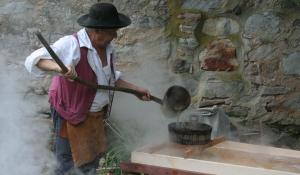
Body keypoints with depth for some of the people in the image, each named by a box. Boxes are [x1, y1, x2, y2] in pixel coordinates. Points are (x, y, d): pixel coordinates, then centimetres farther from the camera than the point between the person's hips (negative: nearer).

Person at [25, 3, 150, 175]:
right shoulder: (71, 45, -26)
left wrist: (136, 89, 7)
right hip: (72, 114, -7)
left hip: (96, 114, 7)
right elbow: (33, 60, -32)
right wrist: (59, 67, -50)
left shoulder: (108, 48, -1)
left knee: (95, 156, 22)